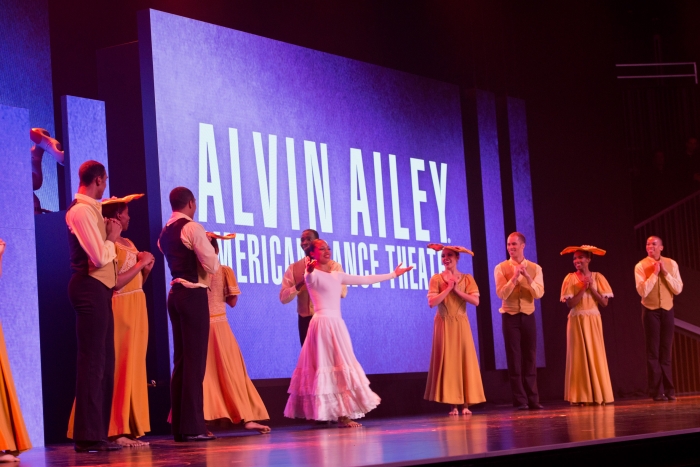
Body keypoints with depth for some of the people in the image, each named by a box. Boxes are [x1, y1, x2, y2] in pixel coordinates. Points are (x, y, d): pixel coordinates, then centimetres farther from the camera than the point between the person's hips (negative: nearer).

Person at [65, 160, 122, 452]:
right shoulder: (81, 210, -13)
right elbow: (99, 257, -20)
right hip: (91, 288, -10)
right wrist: (112, 237, -4)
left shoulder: (91, 209, 17)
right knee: (92, 361, -9)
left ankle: (97, 433, 19)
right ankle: (88, 436, -7)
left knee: (104, 361, 13)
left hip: (98, 289, 10)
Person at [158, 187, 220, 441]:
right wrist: (210, 247, 6)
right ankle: (192, 426, -9)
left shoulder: (165, 232, 16)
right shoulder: (192, 228, -10)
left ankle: (179, 425, 10)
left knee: (180, 360, 10)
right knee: (194, 359, -8)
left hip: (176, 294, 8)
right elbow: (212, 266, -12)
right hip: (193, 295, -8)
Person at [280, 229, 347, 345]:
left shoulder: (333, 266, 2)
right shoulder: (293, 268, 7)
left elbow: (342, 292, -13)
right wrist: (299, 285, -17)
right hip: (305, 320, 2)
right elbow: (283, 298, 0)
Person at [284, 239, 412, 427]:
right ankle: (342, 415, -13)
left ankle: (342, 414, 4)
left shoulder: (336, 275, 17)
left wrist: (393, 274, 25)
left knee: (340, 367, 5)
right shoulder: (313, 275, -5)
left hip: (337, 324, 8)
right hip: (323, 323, -8)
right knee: (329, 366, -10)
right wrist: (309, 271, -55)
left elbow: (365, 279, 22)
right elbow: (309, 279, -30)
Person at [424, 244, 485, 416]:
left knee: (465, 361, -2)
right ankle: (453, 405, -2)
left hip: (461, 324, 1)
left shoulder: (467, 278, 5)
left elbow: (475, 301, -6)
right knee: (448, 362, -3)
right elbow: (432, 302, -11)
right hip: (444, 325, -1)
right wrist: (448, 288, -12)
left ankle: (465, 404, -1)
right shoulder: (436, 279, 1)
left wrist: (457, 290, -11)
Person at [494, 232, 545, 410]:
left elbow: (539, 294, -6)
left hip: (528, 316, 2)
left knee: (530, 358, 4)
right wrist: (514, 277, -22)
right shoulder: (501, 268, -2)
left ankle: (533, 399, 9)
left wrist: (527, 277, -19)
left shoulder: (535, 268, 4)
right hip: (510, 317, -2)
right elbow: (501, 294, -12)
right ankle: (520, 400, 3)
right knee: (514, 359, -1)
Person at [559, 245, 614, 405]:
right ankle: (583, 396, -2)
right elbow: (570, 304, -12)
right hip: (577, 321, -2)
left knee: (596, 356, 1)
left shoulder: (597, 277, 3)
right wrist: (583, 288, -14)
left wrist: (591, 288, -11)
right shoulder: (571, 278, -2)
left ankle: (599, 395, 6)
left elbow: (604, 303, -3)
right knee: (580, 356, -3)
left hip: (593, 321, 2)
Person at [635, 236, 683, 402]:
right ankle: (657, 392, 2)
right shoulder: (641, 266, -6)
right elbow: (642, 291, -17)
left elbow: (678, 289, -4)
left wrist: (665, 272, -11)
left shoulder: (671, 264, 2)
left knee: (666, 351, 6)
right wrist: (654, 273, -17)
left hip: (667, 310, 2)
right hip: (650, 311, -2)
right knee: (653, 352, -1)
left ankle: (669, 390, 11)